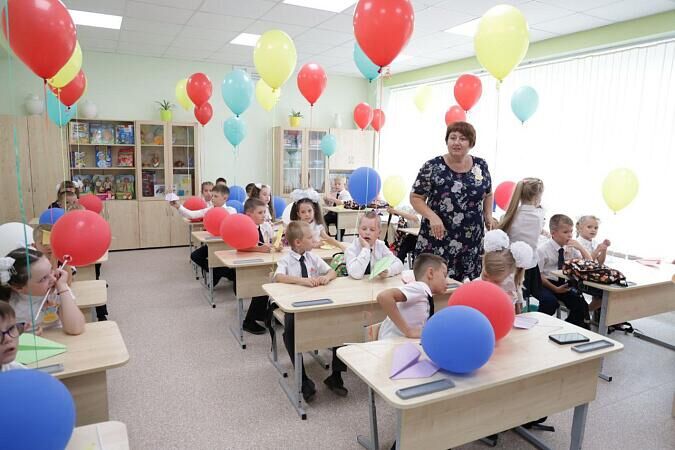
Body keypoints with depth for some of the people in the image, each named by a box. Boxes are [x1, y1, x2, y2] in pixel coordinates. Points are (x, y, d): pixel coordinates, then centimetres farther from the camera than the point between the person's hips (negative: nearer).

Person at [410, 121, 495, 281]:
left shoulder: (481, 166, 6)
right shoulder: (432, 167, -5)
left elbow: (488, 194, 21)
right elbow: (415, 197, -3)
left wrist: (488, 216, 6)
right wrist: (432, 216, -18)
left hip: (472, 244, 3)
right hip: (437, 241, -3)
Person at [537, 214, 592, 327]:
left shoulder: (571, 248, 3)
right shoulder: (542, 249, -12)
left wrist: (580, 248, -9)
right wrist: (555, 289, -17)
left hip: (563, 284, 5)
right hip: (545, 284, -5)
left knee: (581, 303, -17)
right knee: (551, 301, -32)